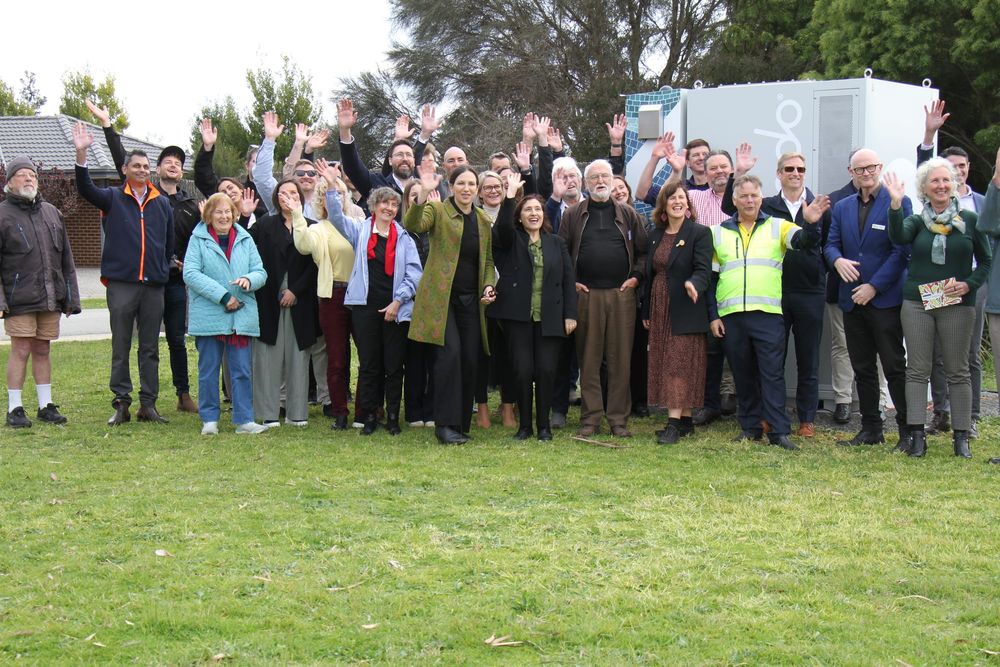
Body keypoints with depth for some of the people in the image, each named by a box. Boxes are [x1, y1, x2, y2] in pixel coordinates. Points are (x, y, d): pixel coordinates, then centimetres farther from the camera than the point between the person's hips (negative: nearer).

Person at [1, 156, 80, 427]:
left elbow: (66, 259, 16)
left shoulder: (52, 213, 13)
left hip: (51, 298, 5)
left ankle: (45, 405, 17)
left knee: (42, 350, 11)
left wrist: (71, 297, 12)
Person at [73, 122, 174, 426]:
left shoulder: (162, 203, 12)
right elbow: (85, 189, -13)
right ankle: (121, 403, 6)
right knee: (121, 347, 1)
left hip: (154, 285, 3)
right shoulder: (113, 198, 4)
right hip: (121, 284, -3)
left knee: (150, 348, 6)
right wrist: (81, 154, -26)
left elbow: (170, 242, 19)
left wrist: (165, 269, 10)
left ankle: (148, 404, 11)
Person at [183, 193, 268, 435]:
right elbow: (190, 273, -10)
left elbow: (260, 272, 8)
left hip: (242, 315, 3)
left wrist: (249, 280, -17)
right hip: (208, 316, -3)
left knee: (242, 370, 3)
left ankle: (244, 419, 8)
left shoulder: (245, 240, 11)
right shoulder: (198, 240, 0)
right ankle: (209, 419, 14)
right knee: (208, 370, 5)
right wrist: (222, 296, -16)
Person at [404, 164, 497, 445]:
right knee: (450, 353, -18)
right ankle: (446, 425, -12)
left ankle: (462, 425, 15)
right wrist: (423, 193, -35)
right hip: (441, 297, -5)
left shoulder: (483, 221, 14)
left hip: (471, 299, 5)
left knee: (470, 361, 4)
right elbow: (412, 225, -21)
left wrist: (489, 286, 3)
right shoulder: (438, 210, -1)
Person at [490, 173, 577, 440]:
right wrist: (510, 194, -22)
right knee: (522, 370, -4)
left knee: (547, 371, -2)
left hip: (549, 318, 2)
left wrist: (570, 314, 2)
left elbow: (568, 279, 10)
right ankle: (524, 425, 9)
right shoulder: (511, 240, 7)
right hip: (517, 317, -2)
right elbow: (502, 226, -17)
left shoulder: (556, 243, 13)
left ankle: (544, 425, 11)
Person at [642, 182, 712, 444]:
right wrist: (646, 311, 16)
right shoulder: (656, 236, 13)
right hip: (660, 311, 7)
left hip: (684, 312, -6)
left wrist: (693, 283, -36)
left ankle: (675, 422, -9)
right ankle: (685, 421, 13)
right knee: (664, 364, 6)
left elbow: (703, 271, -14)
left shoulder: (700, 233, -5)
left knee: (679, 365, -8)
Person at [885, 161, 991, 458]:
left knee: (958, 371, 3)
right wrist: (895, 205, -31)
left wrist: (968, 284, -9)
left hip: (958, 305, -1)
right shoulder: (917, 221, 4)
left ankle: (961, 437, 8)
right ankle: (917, 435, 4)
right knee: (917, 369, 1)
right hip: (917, 303, 1)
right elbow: (898, 237, -18)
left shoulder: (970, 220, 2)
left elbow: (986, 261, 7)